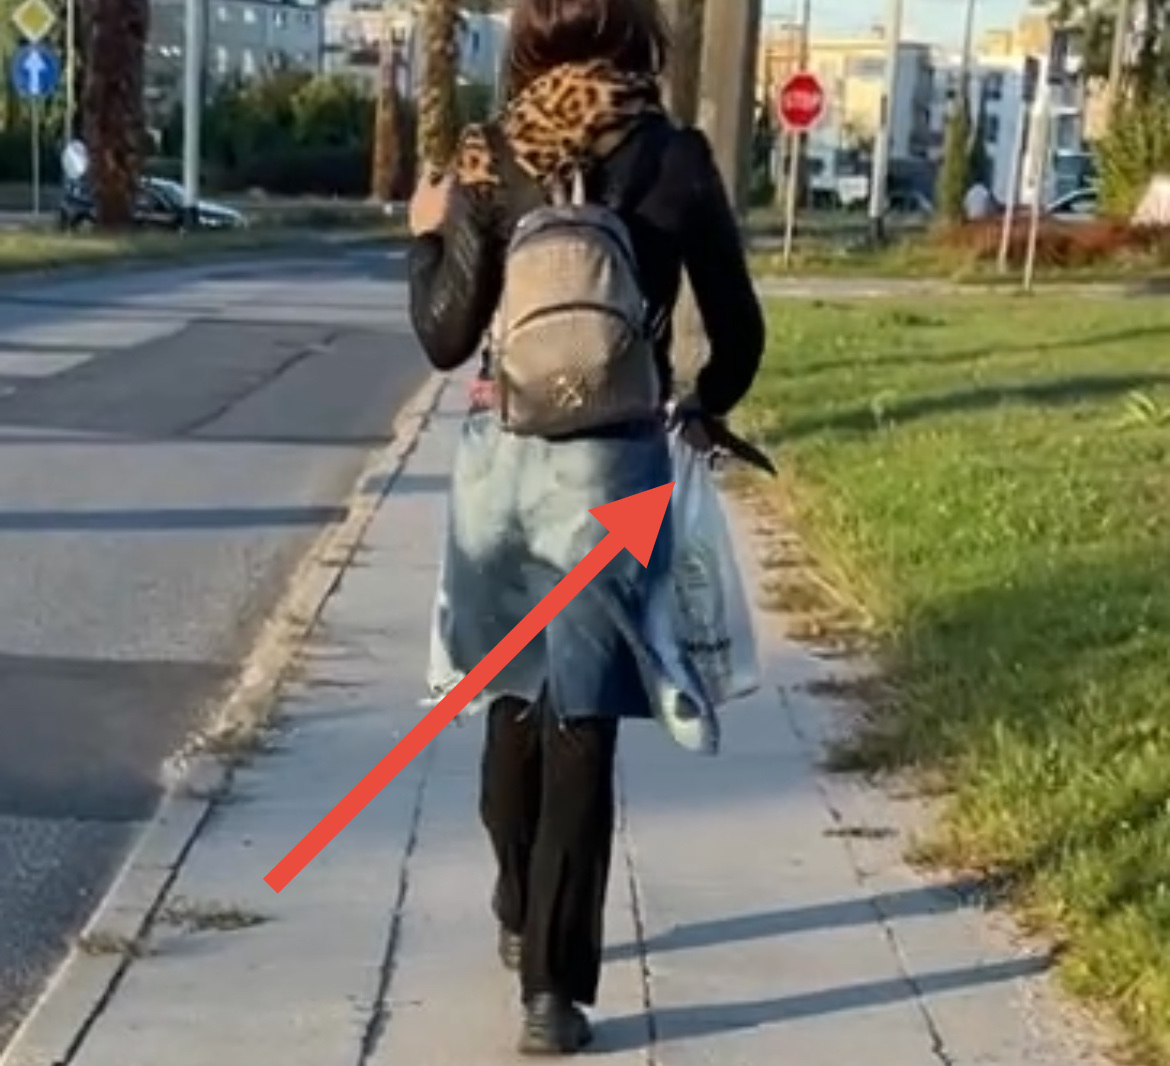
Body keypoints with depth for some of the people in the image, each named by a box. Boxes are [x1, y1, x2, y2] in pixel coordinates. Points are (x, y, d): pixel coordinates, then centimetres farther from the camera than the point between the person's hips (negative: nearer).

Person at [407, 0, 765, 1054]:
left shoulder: (487, 159, -2)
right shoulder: (677, 159, -4)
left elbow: (447, 337, -2)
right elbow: (739, 331, 3)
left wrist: (426, 239, 16)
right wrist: (703, 411, 23)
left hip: (500, 457, 2)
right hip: (613, 466, -2)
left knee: (515, 696, 21)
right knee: (581, 723, 2)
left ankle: (520, 917, 39)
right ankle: (554, 987, 3)